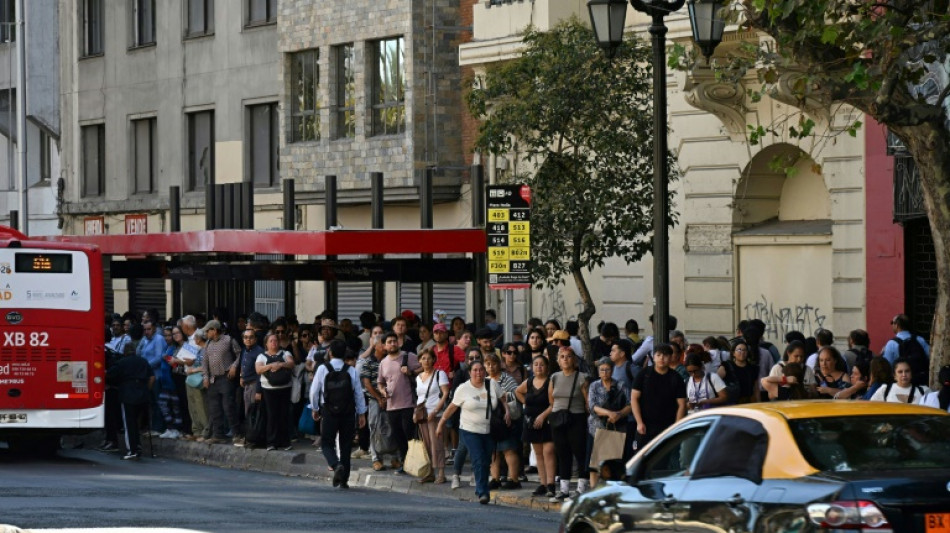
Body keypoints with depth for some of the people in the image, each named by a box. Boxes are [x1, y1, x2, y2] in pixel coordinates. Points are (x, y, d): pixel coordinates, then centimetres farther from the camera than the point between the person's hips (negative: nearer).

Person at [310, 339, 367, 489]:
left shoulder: (323, 369, -5)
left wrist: (315, 409, 14)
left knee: (327, 443, 7)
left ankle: (336, 465, -23)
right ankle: (344, 480, 11)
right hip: (348, 413, 2)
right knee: (346, 446, 10)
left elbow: (314, 391, -1)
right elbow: (358, 393, 1)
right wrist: (361, 414, 10)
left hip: (328, 412, -2)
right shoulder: (351, 371, -2)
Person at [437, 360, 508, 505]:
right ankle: (483, 493, -14)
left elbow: (503, 399, 15)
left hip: (488, 431, 3)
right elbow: (452, 407, 4)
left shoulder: (492, 386, 3)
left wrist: (507, 411, -2)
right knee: (479, 460, -15)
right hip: (470, 431, -3)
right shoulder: (463, 389, -2)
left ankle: (480, 491, 19)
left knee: (486, 461, 4)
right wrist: (441, 424, 5)